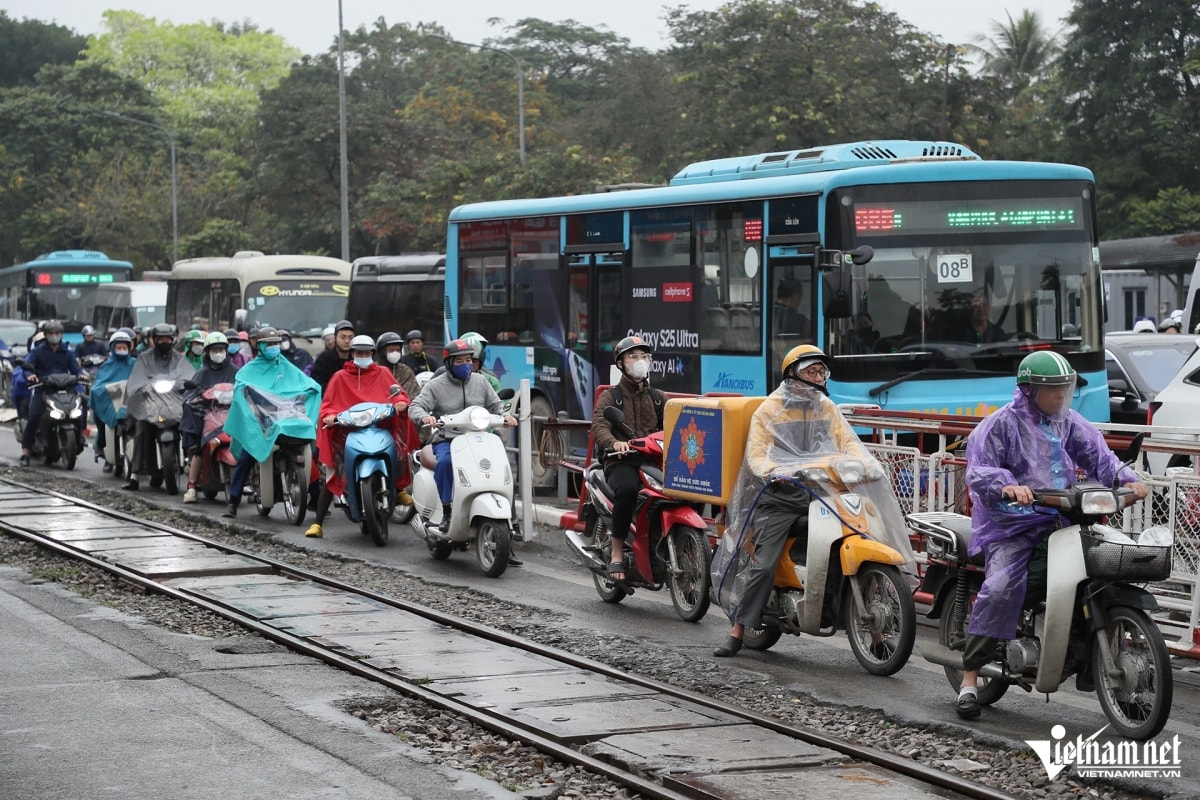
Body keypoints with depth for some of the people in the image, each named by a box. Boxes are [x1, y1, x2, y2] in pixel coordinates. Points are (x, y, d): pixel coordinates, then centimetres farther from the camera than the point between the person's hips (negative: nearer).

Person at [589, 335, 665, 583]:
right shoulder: (610, 397, 11)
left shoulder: (658, 398, 25)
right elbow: (599, 426, -7)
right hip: (621, 462, -3)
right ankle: (617, 554, -28)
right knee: (627, 488, -38)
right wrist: (614, 442, -30)